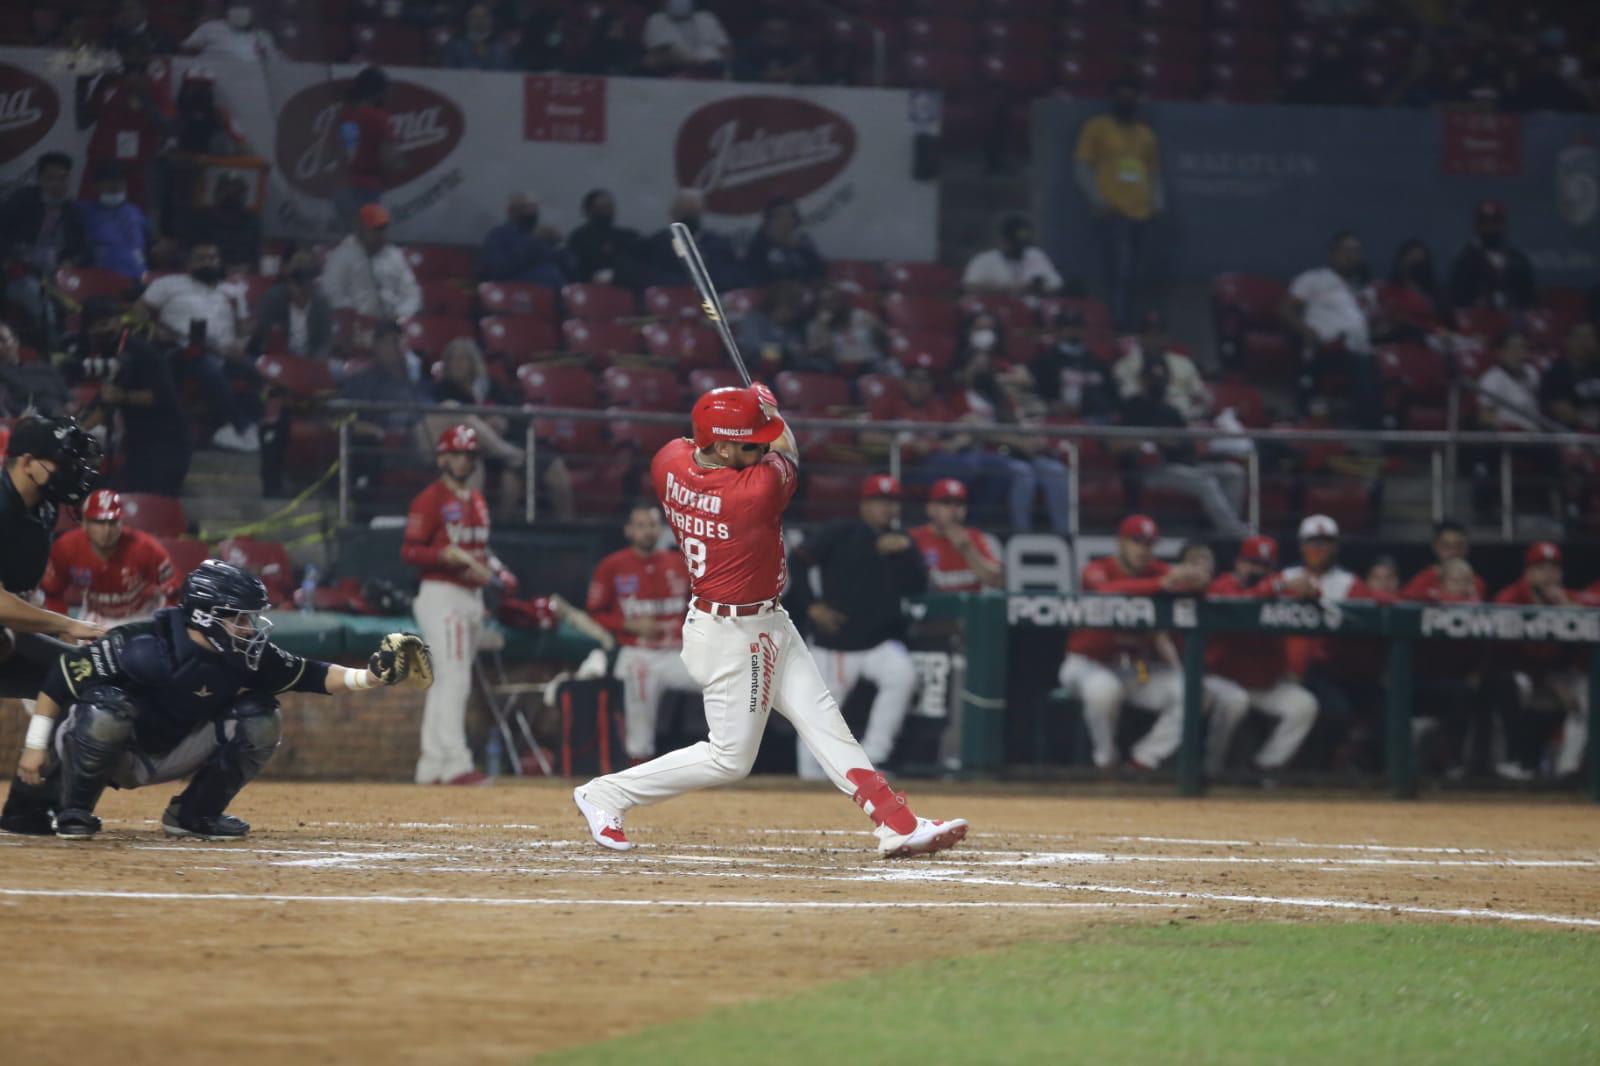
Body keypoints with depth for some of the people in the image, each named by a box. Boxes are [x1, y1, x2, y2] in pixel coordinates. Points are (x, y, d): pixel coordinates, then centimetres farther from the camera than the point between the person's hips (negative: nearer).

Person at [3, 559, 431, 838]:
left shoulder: (246, 657, -13)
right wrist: (35, 746, -21)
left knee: (259, 718, -10)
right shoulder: (144, 645, -30)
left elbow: (307, 676, -6)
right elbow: (63, 676, -24)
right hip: (106, 752, -5)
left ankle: (194, 815, 3)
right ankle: (73, 811, -16)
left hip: (170, 756, 5)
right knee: (107, 705, -39)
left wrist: (368, 676, -21)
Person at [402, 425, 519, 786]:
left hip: (472, 597, 9)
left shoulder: (477, 502, 18)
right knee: (453, 680, -16)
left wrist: (497, 572, 11)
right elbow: (409, 551, -13)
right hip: (442, 596, -9)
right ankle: (456, 765, -20)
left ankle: (430, 767, 13)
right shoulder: (430, 499, -8)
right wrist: (444, 556, -27)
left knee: (445, 684, 10)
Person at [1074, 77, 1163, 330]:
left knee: (1134, 274, 4)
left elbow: (1155, 172, 24)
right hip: (1112, 213, -5)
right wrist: (1096, 199, -10)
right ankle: (1116, 322, -17)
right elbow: (1083, 167, 2)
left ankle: (1131, 323, 7)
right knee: (1117, 272, -16)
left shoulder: (1146, 134, 20)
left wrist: (1158, 201, 6)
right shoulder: (1098, 128, 6)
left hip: (1140, 214, 5)